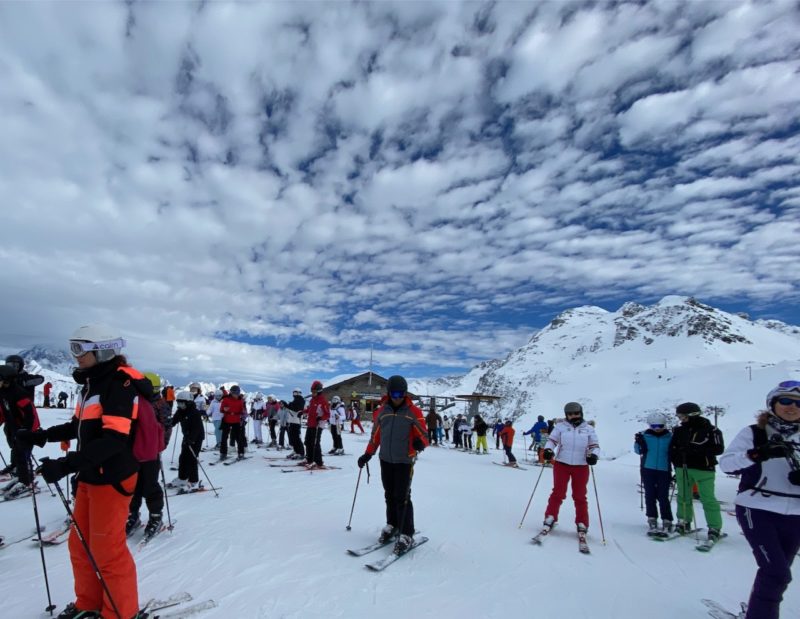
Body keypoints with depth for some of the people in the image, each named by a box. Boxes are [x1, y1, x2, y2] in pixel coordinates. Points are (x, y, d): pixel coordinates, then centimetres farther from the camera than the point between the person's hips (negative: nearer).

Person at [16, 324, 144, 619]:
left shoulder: (119, 383, -21)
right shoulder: (91, 383, 9)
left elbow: (114, 439, -29)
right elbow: (80, 427, 20)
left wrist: (66, 464, -33)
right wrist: (40, 436, 13)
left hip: (112, 479, -9)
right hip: (91, 476, 9)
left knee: (107, 551, 4)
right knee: (80, 545, 21)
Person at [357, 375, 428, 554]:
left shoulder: (413, 412, -8)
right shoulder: (382, 411, 2)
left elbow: (424, 434, -6)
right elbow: (375, 435, 11)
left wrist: (420, 443, -28)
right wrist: (367, 454, 10)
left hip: (404, 461, -4)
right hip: (385, 460, 4)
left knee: (402, 498, -4)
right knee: (390, 496, 13)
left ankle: (406, 535, 6)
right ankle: (392, 526, 30)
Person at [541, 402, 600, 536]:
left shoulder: (589, 429, 5)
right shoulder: (560, 426, 2)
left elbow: (595, 445, 6)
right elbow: (552, 440, 3)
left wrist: (593, 455, -14)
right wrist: (548, 450, -17)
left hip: (581, 466, 1)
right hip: (561, 464, -1)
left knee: (580, 496, 8)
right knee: (558, 493, 2)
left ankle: (582, 524, 19)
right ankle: (550, 518, 13)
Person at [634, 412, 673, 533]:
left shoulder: (669, 436, -1)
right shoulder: (645, 435, -1)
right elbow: (639, 451, 1)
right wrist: (639, 442, -17)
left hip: (664, 470, -1)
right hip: (648, 469, 1)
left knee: (663, 497, -2)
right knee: (650, 495, 6)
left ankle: (667, 521, 9)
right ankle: (652, 519, 16)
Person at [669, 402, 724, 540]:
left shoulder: (710, 430, -7)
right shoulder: (679, 431, 6)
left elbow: (718, 449, -12)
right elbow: (672, 449, 11)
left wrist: (696, 449, -21)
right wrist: (677, 464, -1)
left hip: (703, 469, -4)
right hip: (682, 469, 5)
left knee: (708, 499, -2)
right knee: (683, 497, 11)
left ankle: (715, 528, 10)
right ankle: (684, 522, 23)